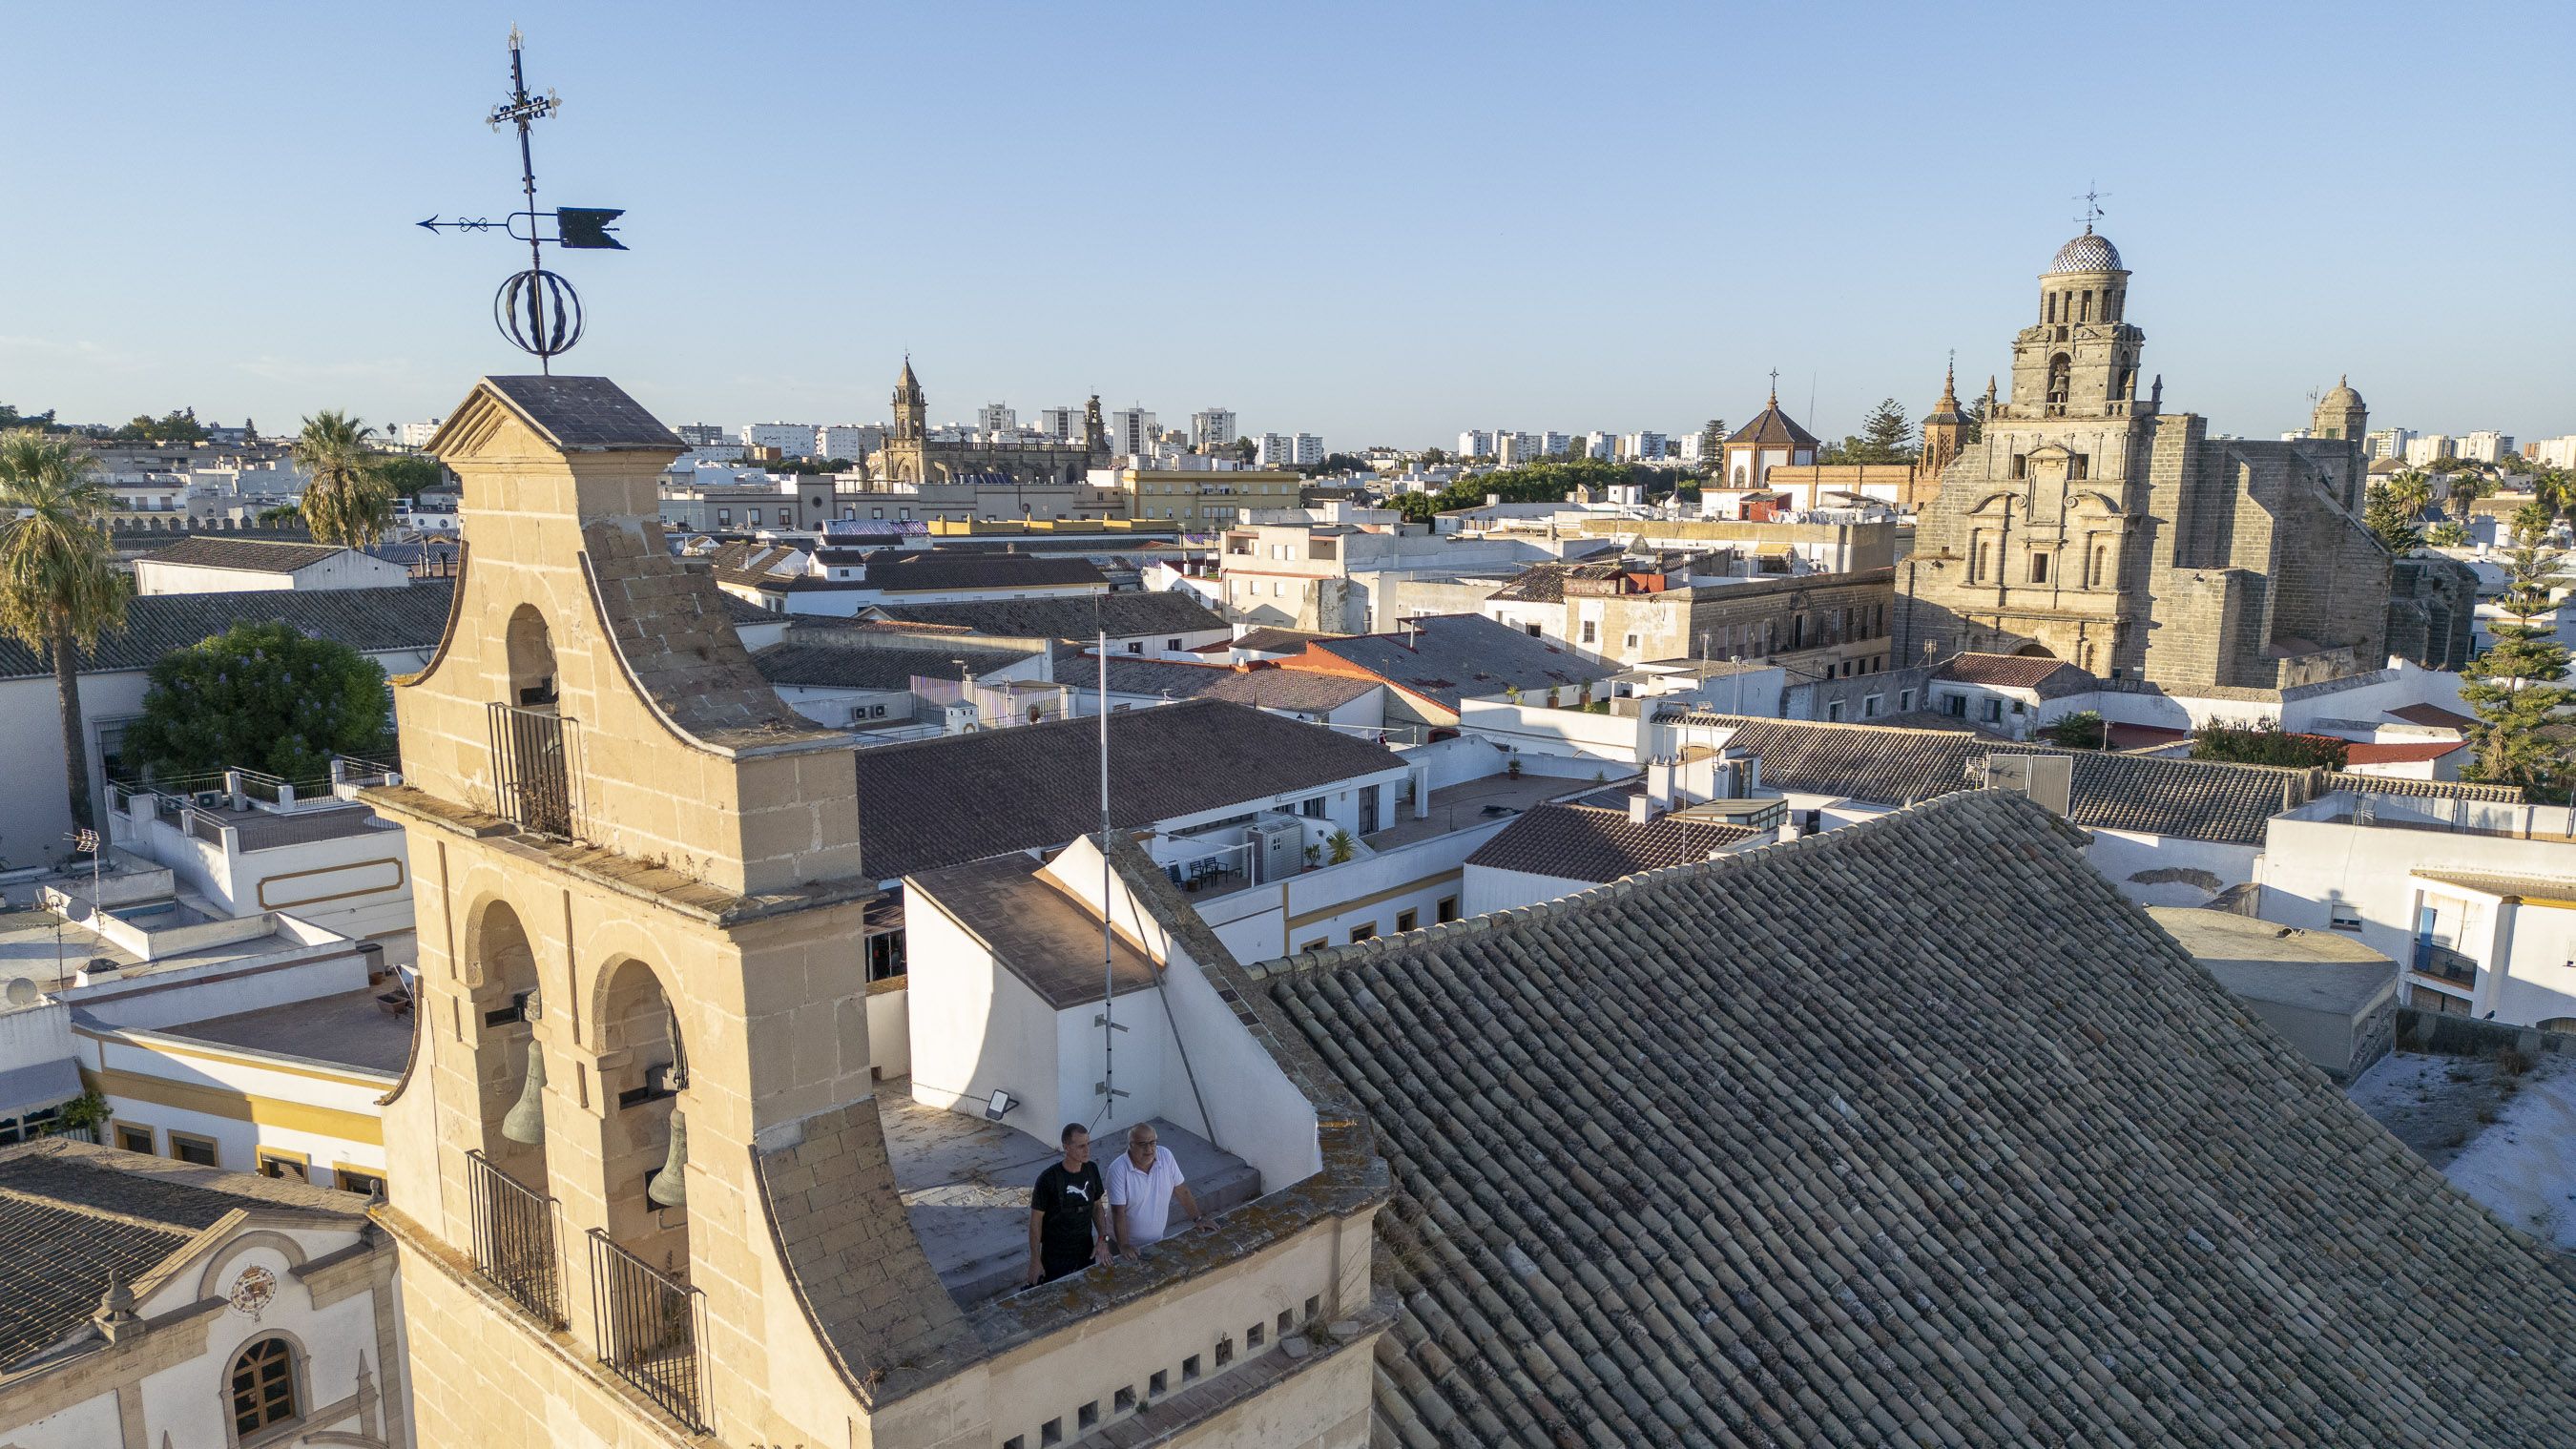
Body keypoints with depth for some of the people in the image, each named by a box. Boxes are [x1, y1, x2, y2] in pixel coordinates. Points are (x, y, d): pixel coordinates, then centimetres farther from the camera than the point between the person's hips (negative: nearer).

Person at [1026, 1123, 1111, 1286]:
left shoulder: (1092, 1170, -6)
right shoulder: (1048, 1179, -22)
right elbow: (1036, 1220, -13)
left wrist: (1103, 1238, -6)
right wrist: (1035, 1260, -11)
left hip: (1086, 1253, 5)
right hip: (1055, 1257, -5)